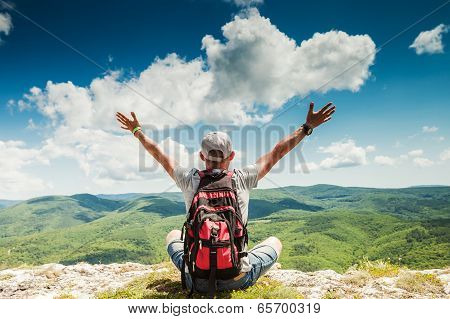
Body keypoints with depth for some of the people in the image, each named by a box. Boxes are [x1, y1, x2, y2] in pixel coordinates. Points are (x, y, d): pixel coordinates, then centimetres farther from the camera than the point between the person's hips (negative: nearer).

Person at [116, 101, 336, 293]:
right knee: (274, 241, 25)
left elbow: (159, 155, 7)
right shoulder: (242, 179, -12)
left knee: (173, 235, 30)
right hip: (237, 279, -1)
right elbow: (276, 153, 0)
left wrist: (137, 131, 23)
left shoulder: (189, 179, -9)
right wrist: (307, 127, 11)